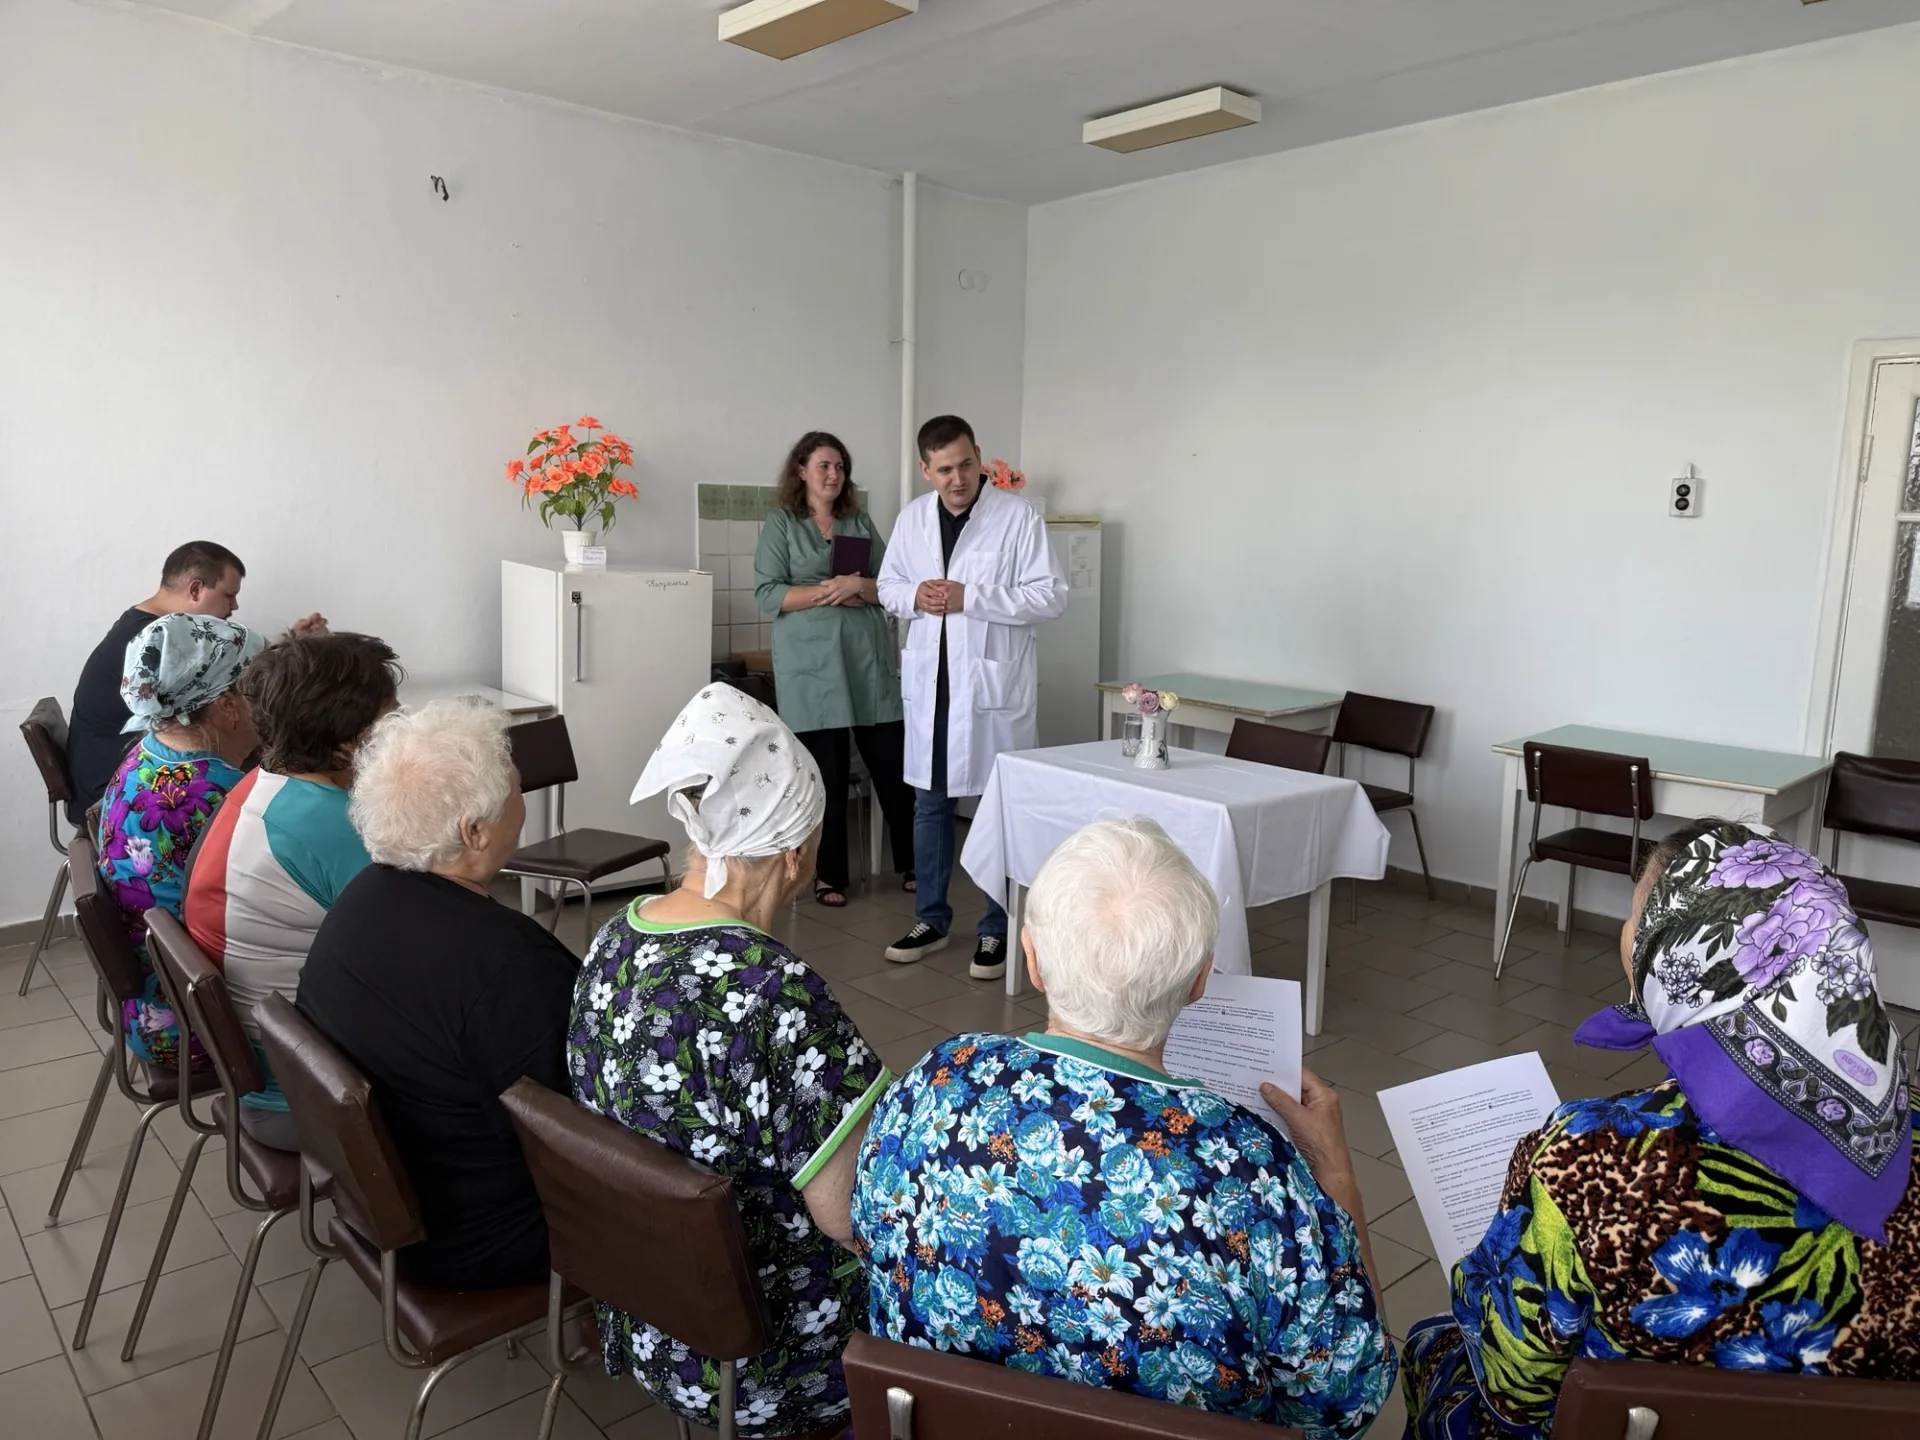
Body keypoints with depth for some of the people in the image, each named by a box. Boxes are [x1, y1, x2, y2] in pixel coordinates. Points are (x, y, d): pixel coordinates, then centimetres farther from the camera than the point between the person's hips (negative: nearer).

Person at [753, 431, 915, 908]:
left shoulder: (860, 522, 15)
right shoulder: (780, 523, 6)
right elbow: (768, 594, -4)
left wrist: (858, 586, -10)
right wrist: (828, 591, -13)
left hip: (870, 657, 3)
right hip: (812, 663, -3)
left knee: (893, 766, 2)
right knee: (826, 773, 1)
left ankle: (911, 862, 15)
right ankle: (829, 875, 13)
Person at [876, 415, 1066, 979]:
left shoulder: (1018, 516, -9)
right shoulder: (912, 517, 7)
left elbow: (1050, 595, -12)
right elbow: (888, 585, 16)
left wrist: (969, 598, -19)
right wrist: (914, 596, -8)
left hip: (992, 683, -5)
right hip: (930, 681, 5)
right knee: (929, 804, 14)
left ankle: (997, 930, 17)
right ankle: (931, 919, 29)